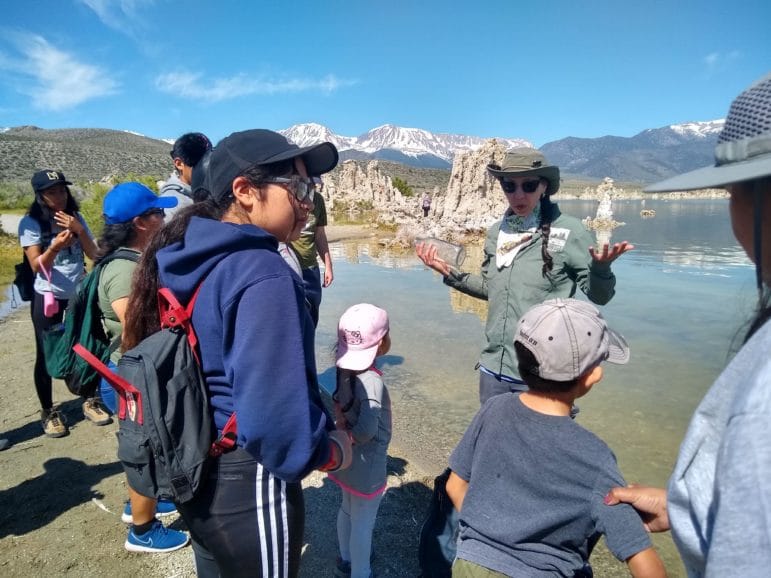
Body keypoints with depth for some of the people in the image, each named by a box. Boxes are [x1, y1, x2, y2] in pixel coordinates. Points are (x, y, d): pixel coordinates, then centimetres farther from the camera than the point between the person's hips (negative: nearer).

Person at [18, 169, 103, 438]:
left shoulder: (76, 218, 5)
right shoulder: (31, 223, -7)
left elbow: (93, 254, -1)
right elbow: (36, 265, -12)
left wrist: (79, 230, -16)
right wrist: (55, 246, -30)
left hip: (79, 294, 3)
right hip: (47, 297, -3)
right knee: (46, 354, 3)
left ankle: (90, 401, 20)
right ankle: (48, 411, 17)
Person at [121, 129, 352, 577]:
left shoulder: (186, 259, 0)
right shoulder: (263, 276, -27)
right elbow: (273, 418, -31)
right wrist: (331, 451, -12)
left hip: (194, 470, 8)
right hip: (247, 484, -8)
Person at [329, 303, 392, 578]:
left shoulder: (344, 369, -7)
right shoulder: (371, 380, -31)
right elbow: (367, 430, -34)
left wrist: (344, 427, -7)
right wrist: (349, 437, -17)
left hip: (348, 460, 8)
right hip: (367, 465, -8)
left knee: (347, 510, 28)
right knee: (363, 523, 12)